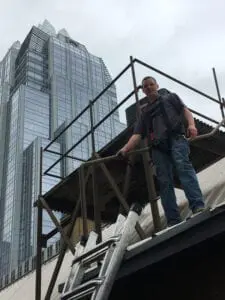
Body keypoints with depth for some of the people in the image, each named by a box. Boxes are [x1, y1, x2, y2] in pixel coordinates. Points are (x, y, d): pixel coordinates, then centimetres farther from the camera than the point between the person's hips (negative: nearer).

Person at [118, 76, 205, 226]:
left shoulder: (169, 96, 27)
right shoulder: (145, 112, 32)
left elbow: (185, 110, 13)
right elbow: (137, 134, 20)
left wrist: (191, 124, -10)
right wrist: (125, 149, 1)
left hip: (176, 137, -3)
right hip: (158, 146, 3)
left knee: (183, 165, -29)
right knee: (165, 182, -10)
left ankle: (198, 206, -43)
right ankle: (173, 221, -17)